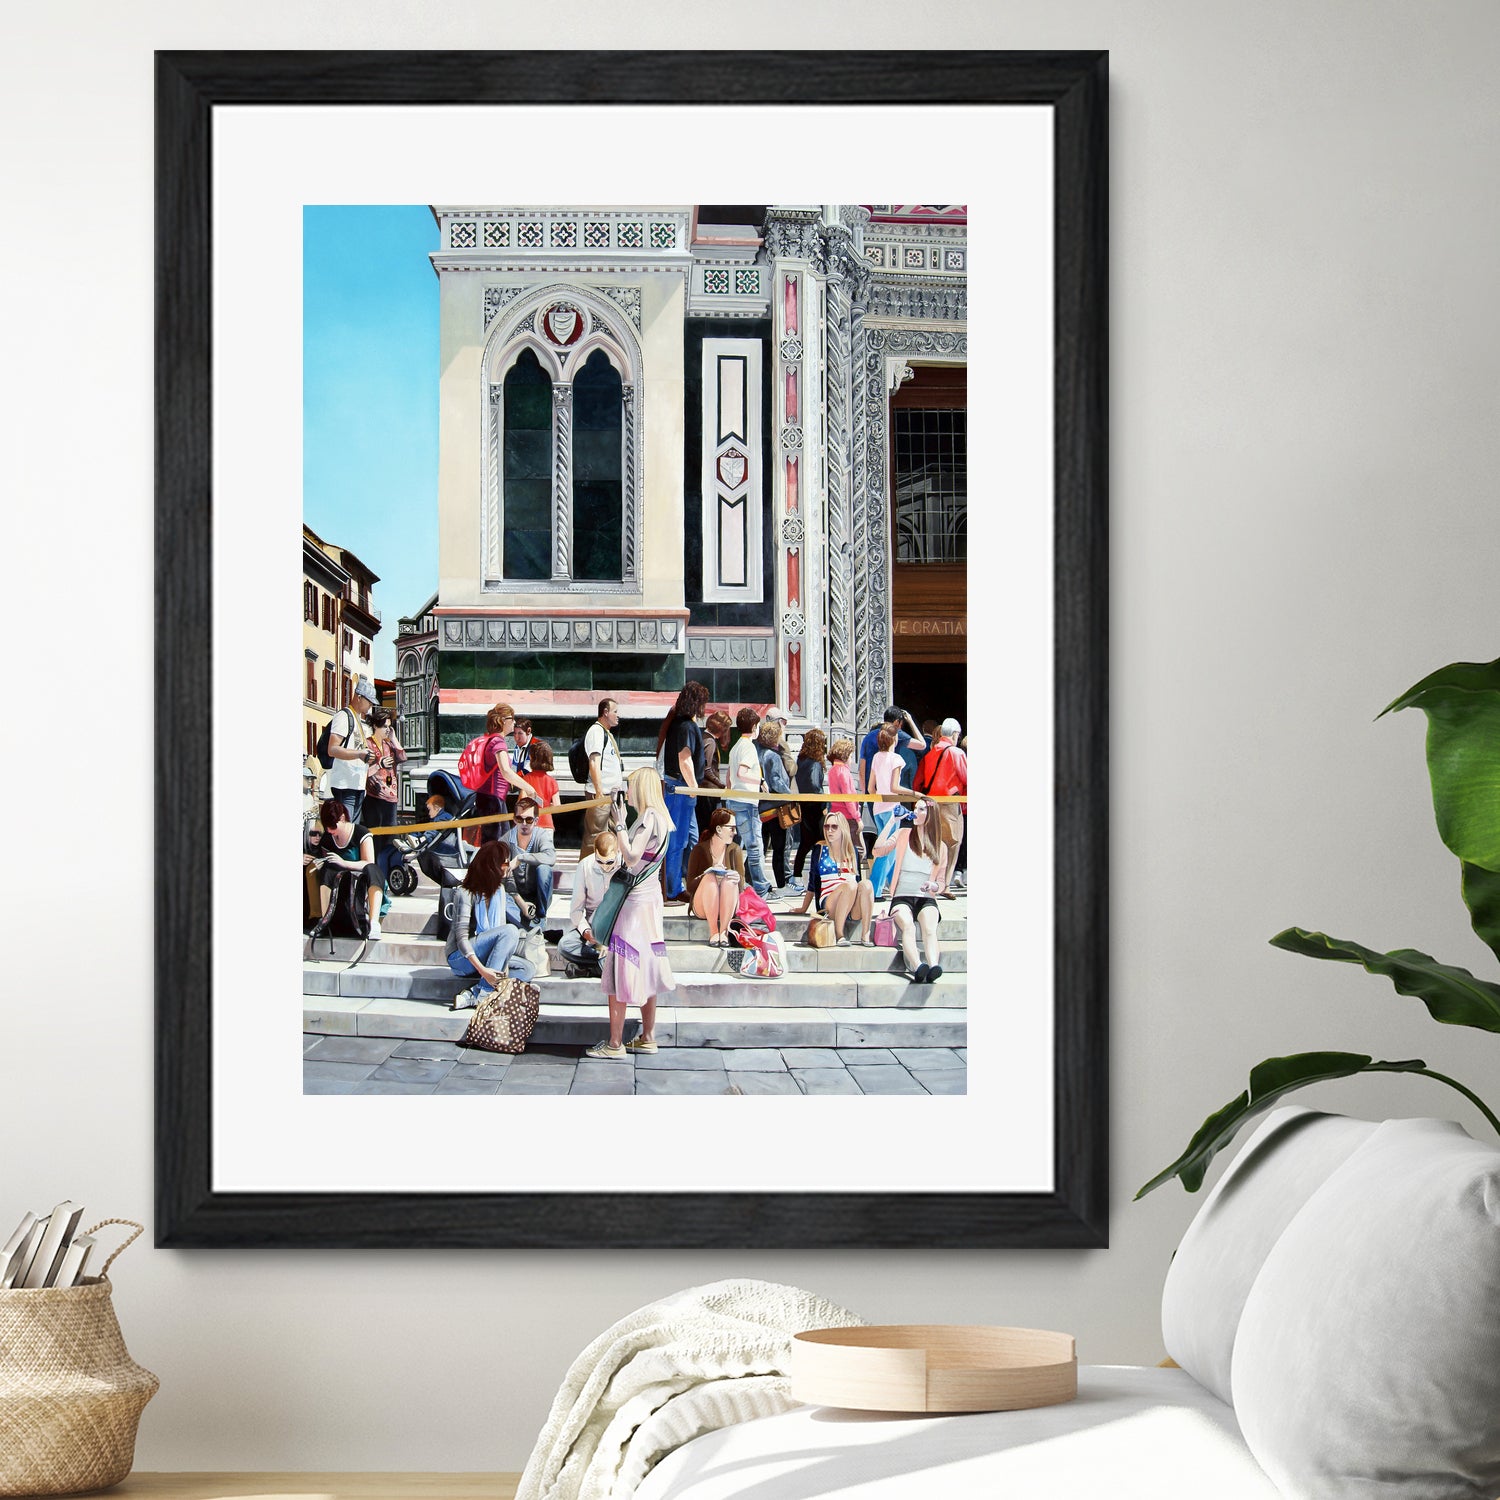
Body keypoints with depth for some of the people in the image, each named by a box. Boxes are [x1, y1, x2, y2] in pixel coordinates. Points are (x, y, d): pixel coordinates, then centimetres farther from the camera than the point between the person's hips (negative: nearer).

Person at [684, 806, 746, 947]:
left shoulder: (735, 850, 4)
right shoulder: (700, 850, -3)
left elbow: (741, 887, -1)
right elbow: (690, 886, -7)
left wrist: (738, 879, -25)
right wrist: (706, 875, -25)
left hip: (728, 907, 2)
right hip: (702, 907, -2)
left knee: (729, 881, -28)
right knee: (710, 877, -30)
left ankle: (724, 932, -34)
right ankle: (713, 933, -37)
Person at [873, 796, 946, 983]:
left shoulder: (939, 846, 18)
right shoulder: (903, 835, 13)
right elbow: (878, 850, -3)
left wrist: (933, 885, -4)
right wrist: (892, 822, -2)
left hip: (926, 899, 1)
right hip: (902, 896, -1)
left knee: (929, 929, -33)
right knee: (908, 927, -35)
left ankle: (933, 967, -57)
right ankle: (917, 968, -58)